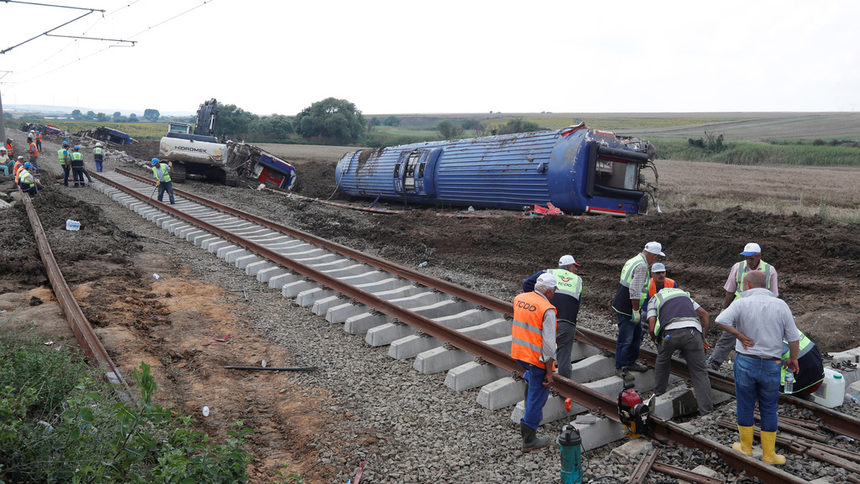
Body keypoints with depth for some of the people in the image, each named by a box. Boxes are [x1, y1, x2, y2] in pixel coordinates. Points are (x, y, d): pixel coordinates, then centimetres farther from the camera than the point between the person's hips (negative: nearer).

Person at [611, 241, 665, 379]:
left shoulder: (634, 260, 12)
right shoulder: (642, 266, -21)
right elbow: (635, 290, -26)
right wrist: (636, 311, -21)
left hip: (626, 306, 10)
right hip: (626, 309, -10)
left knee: (637, 335, 20)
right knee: (625, 339, -2)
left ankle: (631, 362, 31)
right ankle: (620, 368, 7)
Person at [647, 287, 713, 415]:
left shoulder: (653, 300, 27)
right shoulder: (684, 294, 39)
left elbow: (652, 329, 13)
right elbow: (705, 315, 28)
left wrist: (655, 340, 33)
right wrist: (703, 338, 30)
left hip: (671, 332, -1)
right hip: (693, 331, 1)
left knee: (662, 362, 28)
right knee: (699, 372, 9)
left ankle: (658, 395, 42)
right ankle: (706, 410, 1)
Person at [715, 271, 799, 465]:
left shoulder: (742, 303, -9)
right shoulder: (780, 305, -2)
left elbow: (721, 321, -26)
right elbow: (793, 338, 0)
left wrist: (740, 335, -12)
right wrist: (793, 358, 15)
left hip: (745, 362, -1)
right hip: (771, 365, 2)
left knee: (745, 405, 14)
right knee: (769, 409, 13)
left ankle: (746, 448, 27)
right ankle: (768, 454, 21)